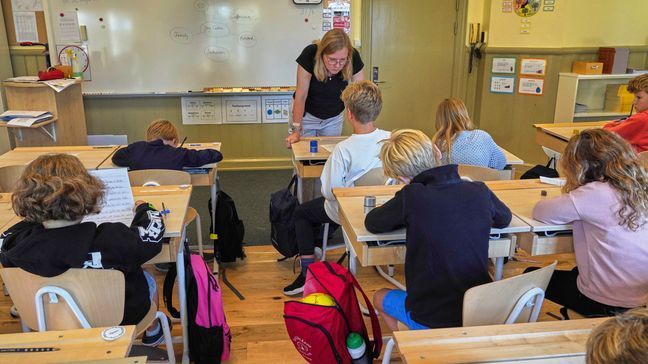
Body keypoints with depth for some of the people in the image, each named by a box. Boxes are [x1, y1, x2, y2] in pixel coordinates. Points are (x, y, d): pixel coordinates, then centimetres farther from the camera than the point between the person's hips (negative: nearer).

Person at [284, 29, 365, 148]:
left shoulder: (354, 58, -25)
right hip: (306, 115, -2)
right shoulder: (310, 55, -29)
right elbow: (301, 96, -25)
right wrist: (296, 131, -26)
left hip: (334, 118, 2)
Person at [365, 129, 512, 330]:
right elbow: (504, 219, 15)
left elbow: (371, 222, -3)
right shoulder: (480, 191, -7)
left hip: (431, 320, -5)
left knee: (379, 297, 25)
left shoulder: (411, 197, -19)